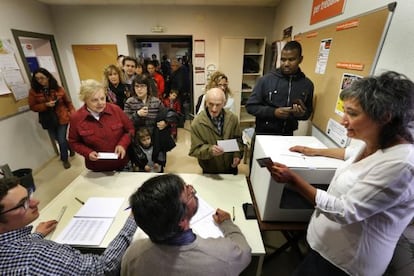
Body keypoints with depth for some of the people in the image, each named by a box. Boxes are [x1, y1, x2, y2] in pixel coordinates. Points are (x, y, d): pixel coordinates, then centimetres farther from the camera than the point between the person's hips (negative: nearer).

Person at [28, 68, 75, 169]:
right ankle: (70, 148, 46)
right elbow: (32, 107, -2)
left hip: (62, 118, -2)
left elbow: (68, 102, 2)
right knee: (58, 139, 16)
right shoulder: (33, 91, -5)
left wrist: (73, 114, -8)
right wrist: (46, 105, -19)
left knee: (62, 140, 0)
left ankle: (65, 159, 24)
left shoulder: (58, 88, -7)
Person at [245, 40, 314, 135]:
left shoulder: (307, 84, 1)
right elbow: (250, 106, -7)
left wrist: (302, 114, -11)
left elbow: (308, 112, 12)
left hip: (288, 135, 3)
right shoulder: (266, 79, -9)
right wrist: (273, 112, -20)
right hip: (264, 134, -2)